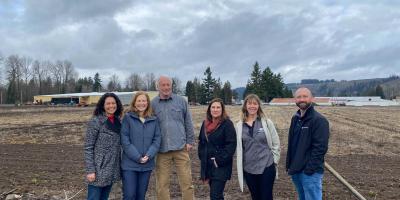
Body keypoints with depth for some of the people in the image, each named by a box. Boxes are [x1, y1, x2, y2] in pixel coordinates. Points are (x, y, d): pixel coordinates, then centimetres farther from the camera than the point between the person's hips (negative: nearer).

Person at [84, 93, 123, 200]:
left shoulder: (117, 121, 7)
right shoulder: (95, 121, -11)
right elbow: (88, 148, -11)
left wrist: (119, 166, 11)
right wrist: (90, 170, -15)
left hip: (112, 170, 6)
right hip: (99, 170, -6)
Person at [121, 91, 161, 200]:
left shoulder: (153, 120, 6)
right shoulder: (128, 117, -4)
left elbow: (157, 139, 2)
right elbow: (124, 140, -10)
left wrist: (148, 156, -12)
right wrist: (137, 157, -15)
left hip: (147, 164, 3)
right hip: (129, 164, -3)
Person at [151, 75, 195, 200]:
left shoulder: (181, 101, 4)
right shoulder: (152, 104, 3)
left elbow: (188, 123, 7)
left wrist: (190, 141, 3)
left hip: (181, 148, 0)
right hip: (162, 149, 1)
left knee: (186, 182, 4)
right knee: (162, 184, 8)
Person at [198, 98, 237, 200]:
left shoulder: (227, 123, -10)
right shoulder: (205, 123, 10)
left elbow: (231, 144, -16)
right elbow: (201, 142, 19)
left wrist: (220, 160, -18)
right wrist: (202, 156, 7)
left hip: (221, 166, -6)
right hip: (207, 165, 6)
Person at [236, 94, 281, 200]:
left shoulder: (266, 122, -4)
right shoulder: (239, 125, 2)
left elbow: (276, 143, 0)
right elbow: (238, 147, 8)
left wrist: (274, 160, -2)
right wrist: (240, 166, 9)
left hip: (266, 167, -2)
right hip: (248, 169, 3)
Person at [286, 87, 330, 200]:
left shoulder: (319, 120, -13)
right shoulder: (295, 118, 10)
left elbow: (320, 148, -19)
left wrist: (309, 169, -20)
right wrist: (289, 165, 11)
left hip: (311, 172, -7)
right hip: (295, 170, 7)